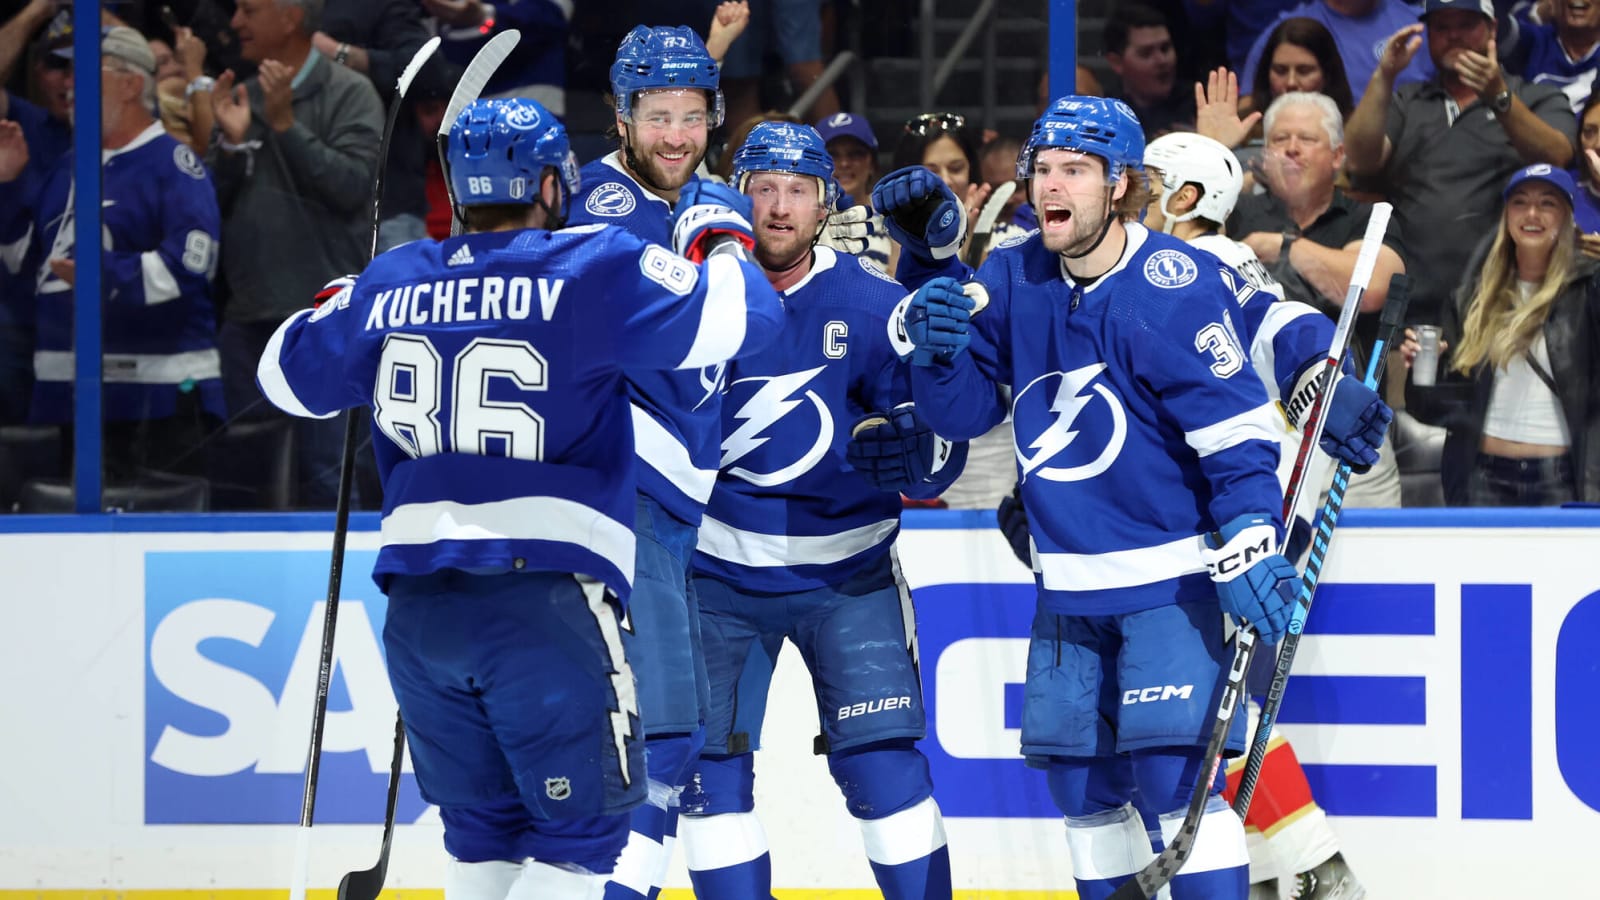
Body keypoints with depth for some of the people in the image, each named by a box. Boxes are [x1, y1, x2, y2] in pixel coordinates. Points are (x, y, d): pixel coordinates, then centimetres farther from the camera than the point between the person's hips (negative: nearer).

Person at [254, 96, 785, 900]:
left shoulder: (390, 284, 12)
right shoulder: (591, 269, -4)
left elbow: (288, 373, 26)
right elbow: (733, 319, -8)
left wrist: (342, 305, 46)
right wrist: (720, 236, 12)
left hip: (418, 606, 5)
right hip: (542, 594, -5)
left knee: (484, 831, 17)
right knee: (582, 829, 2)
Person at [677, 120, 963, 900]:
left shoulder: (872, 304, -9)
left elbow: (941, 445, -9)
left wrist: (910, 454, -30)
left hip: (846, 573, -1)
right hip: (718, 571, 1)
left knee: (883, 767, -5)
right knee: (709, 767, 1)